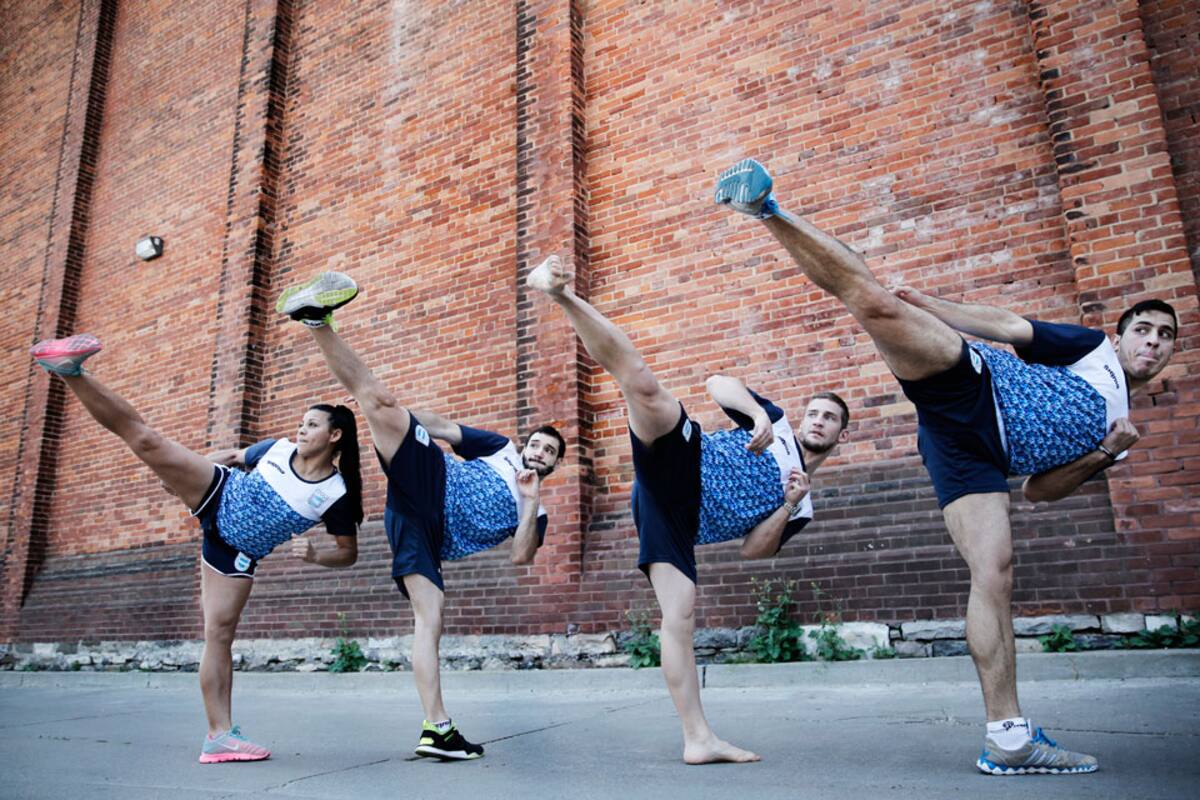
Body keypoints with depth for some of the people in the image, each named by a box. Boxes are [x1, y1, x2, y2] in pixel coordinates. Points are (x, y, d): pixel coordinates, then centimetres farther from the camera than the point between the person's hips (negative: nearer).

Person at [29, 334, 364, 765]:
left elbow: (349, 552, -9)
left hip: (237, 552, -1)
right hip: (216, 496, 1)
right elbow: (234, 456, 14)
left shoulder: (336, 495, -14)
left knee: (220, 634, -7)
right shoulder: (277, 448, -5)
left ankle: (220, 734, 1)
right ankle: (71, 371, -12)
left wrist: (314, 555, -26)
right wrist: (182, 467, 10)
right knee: (145, 438, -15)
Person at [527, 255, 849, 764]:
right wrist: (757, 411, -11)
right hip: (679, 467, -4)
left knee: (680, 616, -8)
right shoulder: (777, 423, 19)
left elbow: (753, 550, 11)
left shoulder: (802, 508, 25)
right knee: (643, 383, -31)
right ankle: (560, 294, -34)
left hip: (679, 521, 4)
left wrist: (788, 505, -1)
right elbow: (717, 383, 5)